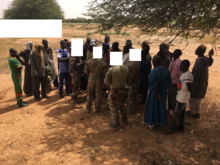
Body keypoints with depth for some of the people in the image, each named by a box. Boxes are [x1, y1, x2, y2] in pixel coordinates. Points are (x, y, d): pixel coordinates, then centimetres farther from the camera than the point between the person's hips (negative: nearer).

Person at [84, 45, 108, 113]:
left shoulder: (88, 62, -12)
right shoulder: (103, 63, -14)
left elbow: (85, 71, -5)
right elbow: (105, 72, -7)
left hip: (91, 80, 1)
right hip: (99, 80, 0)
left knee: (89, 95, 15)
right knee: (98, 95, 14)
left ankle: (88, 109, 21)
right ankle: (97, 109, 24)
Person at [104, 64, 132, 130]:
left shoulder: (111, 69, -22)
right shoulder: (126, 69, -7)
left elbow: (107, 82, -16)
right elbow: (129, 82, 2)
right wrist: (129, 87, 23)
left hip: (114, 91, -5)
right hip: (122, 91, 5)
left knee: (114, 108, 9)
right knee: (122, 106, 26)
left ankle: (116, 124, 20)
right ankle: (124, 120, 42)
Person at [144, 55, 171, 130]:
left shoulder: (153, 72, -26)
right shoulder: (166, 70, -8)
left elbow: (155, 85, -23)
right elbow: (169, 82, -3)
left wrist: (158, 94, -13)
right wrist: (164, 88, 8)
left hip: (155, 92, -5)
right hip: (163, 92, 6)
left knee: (152, 107, 12)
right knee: (161, 106, 23)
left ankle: (151, 124, 25)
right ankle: (161, 121, 40)